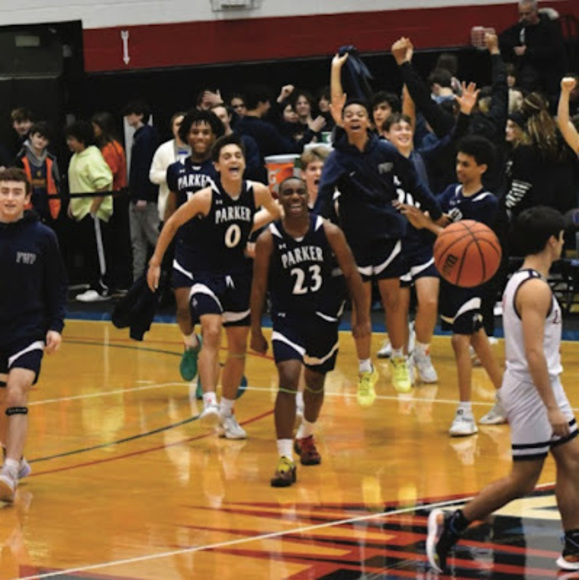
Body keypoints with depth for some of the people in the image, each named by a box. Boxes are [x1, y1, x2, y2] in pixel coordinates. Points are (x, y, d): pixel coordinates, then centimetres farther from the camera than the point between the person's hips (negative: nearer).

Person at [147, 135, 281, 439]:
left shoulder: (258, 192, -9)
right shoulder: (205, 198, -18)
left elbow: (274, 212, 17)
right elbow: (172, 223, -3)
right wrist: (155, 262, 1)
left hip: (239, 274, 5)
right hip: (206, 274, -5)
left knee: (239, 345, 10)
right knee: (212, 332, -26)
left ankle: (226, 412, 24)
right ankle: (209, 402, -33)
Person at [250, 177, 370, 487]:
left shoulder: (329, 232, -10)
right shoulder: (268, 240, -12)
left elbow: (351, 275, -2)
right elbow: (259, 287, -3)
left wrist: (363, 317, -3)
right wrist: (256, 331, 0)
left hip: (324, 318, 3)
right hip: (287, 318, -2)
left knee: (315, 381, 20)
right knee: (288, 379, -21)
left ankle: (306, 437, 49)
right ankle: (285, 459, -20)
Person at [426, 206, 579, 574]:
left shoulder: (522, 281, 11)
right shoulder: (536, 289, -19)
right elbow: (534, 353, -26)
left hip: (544, 386, 10)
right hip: (532, 390, -10)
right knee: (523, 481, -3)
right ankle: (450, 527, 5)